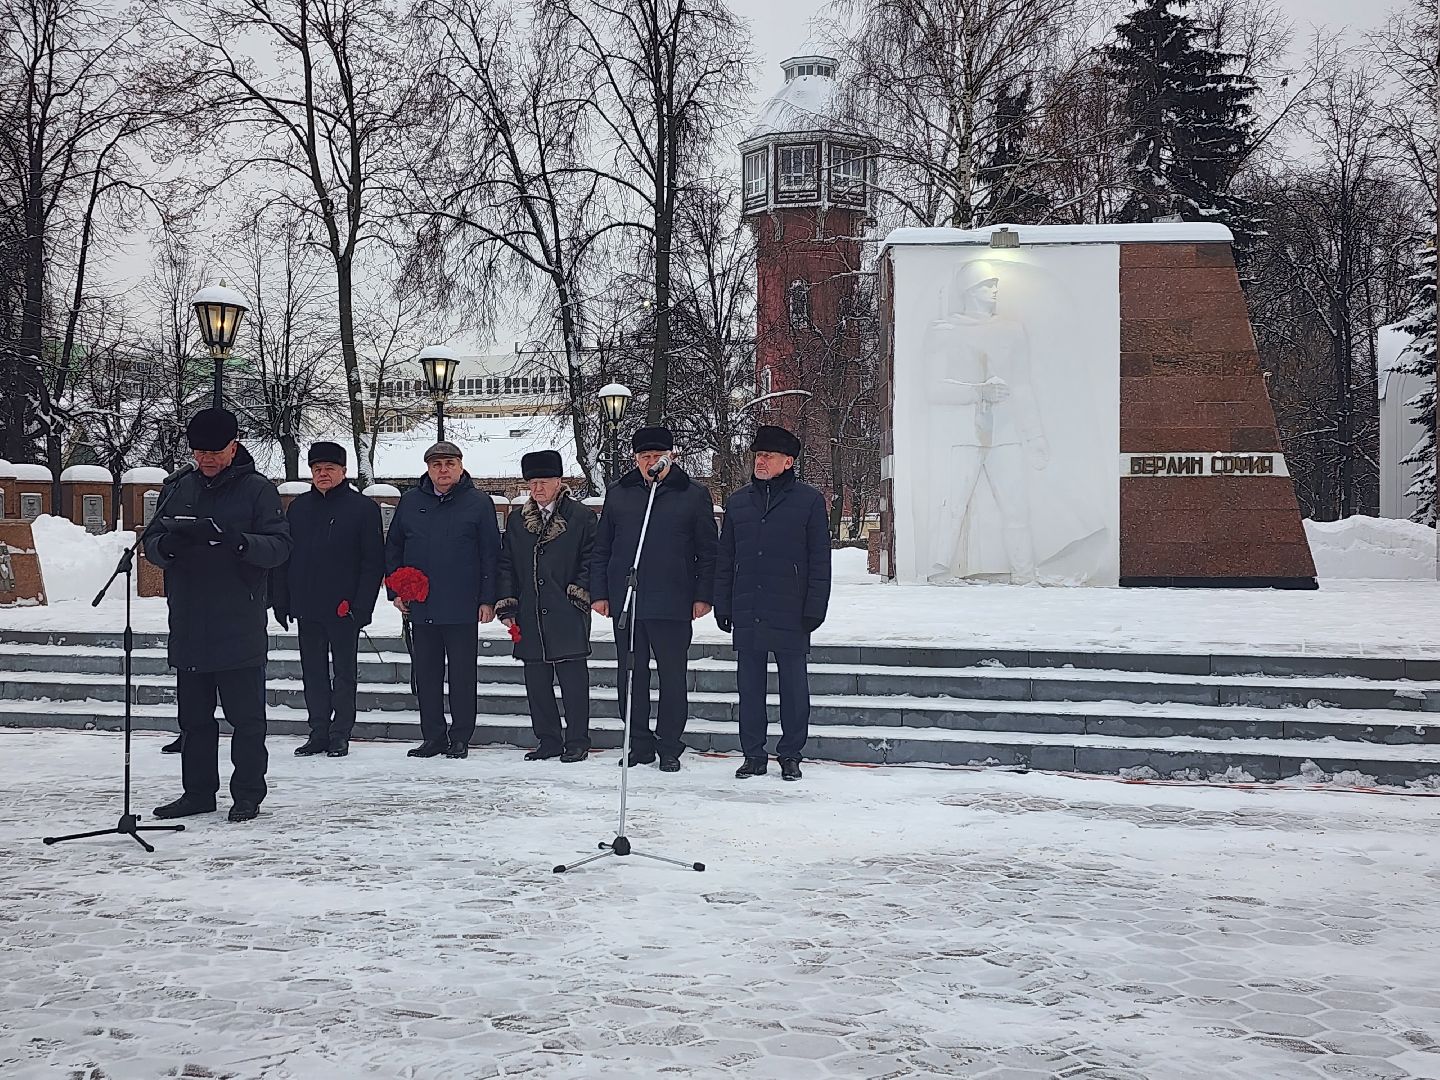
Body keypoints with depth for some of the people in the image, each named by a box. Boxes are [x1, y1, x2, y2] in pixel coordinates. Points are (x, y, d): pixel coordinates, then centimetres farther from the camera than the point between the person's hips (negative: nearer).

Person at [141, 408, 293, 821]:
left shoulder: (258, 490, -2)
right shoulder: (182, 489, 14)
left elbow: (279, 546, -11)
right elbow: (151, 542, 10)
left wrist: (238, 541, -30)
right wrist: (167, 544, -15)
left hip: (240, 628, -5)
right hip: (188, 627, 6)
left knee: (246, 716, 0)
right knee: (194, 716, 12)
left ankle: (248, 794, 8)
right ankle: (198, 792, 21)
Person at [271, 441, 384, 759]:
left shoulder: (363, 507, -3)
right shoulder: (298, 508, 11)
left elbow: (373, 561, -6)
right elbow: (283, 557, 13)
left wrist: (362, 607, -13)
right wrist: (281, 602, 6)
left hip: (344, 609, -5)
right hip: (306, 608, 5)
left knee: (344, 673, 4)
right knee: (313, 673, 9)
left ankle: (340, 734, 11)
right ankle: (319, 733, 17)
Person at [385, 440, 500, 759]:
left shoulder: (479, 502, 0)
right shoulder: (410, 502, 10)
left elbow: (491, 554, -1)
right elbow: (393, 548, 16)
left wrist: (487, 599, -6)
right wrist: (396, 590, 7)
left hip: (462, 606, -4)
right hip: (420, 606, 4)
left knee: (462, 674, 2)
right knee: (426, 673, 8)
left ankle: (460, 737, 11)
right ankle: (433, 736, 16)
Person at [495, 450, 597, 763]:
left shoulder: (581, 516, 1)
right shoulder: (516, 520, 14)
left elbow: (590, 560, 0)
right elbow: (506, 564, 14)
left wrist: (578, 594, -9)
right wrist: (507, 605, 6)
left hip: (567, 616, -4)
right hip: (530, 617, 5)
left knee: (573, 679, -4)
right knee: (537, 682, 7)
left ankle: (577, 742, 6)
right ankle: (548, 741, 17)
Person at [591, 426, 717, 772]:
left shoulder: (694, 496, 3)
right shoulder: (618, 495, 10)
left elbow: (707, 552, 4)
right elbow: (601, 549, 13)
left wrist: (703, 595, -3)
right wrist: (599, 592, 6)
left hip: (672, 604, -3)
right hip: (625, 601, 3)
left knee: (672, 675, 3)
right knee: (632, 675, 8)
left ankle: (670, 747, 13)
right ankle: (639, 744, 18)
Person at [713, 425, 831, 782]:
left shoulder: (809, 501, 1)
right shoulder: (738, 502, 12)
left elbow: (819, 561, 0)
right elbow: (725, 561, 15)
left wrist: (814, 609, -6)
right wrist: (722, 606, 9)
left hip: (790, 615, -3)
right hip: (746, 615, 4)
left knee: (794, 686, 4)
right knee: (750, 686, 7)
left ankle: (791, 755, 15)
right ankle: (753, 755, 16)